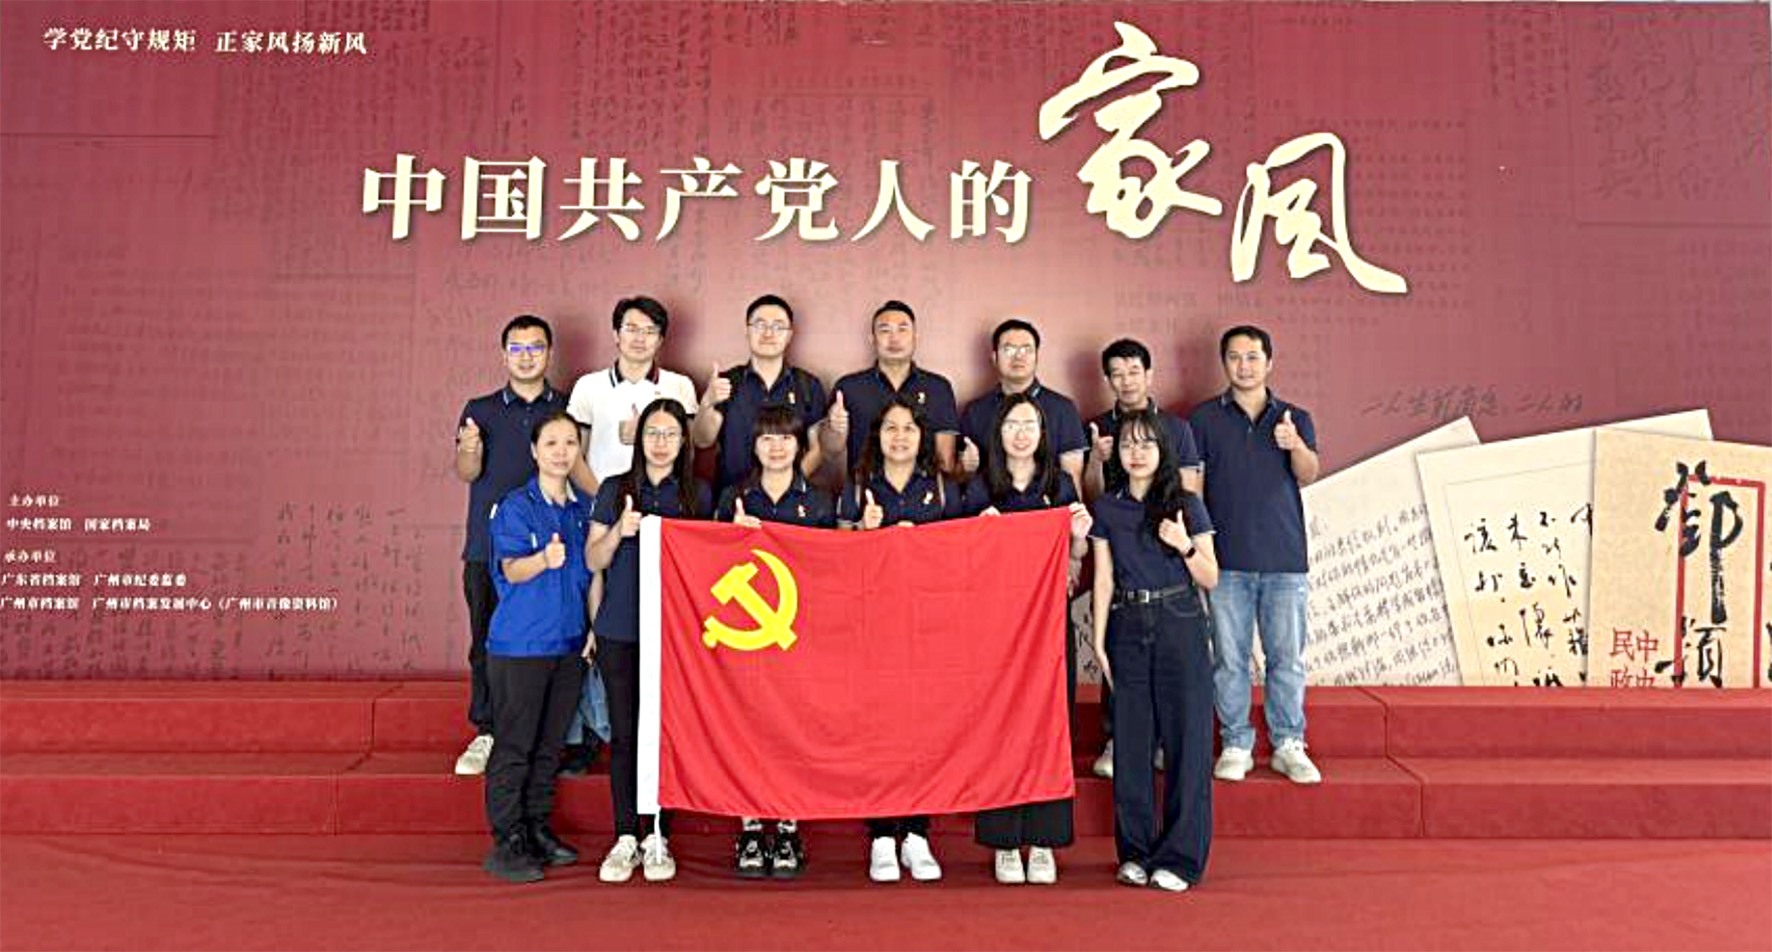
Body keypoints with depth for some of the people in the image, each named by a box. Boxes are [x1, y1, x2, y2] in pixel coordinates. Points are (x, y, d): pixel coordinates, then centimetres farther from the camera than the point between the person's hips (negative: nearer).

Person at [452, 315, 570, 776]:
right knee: (487, 641, 1)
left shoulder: (567, 409, 11)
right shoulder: (480, 410, 11)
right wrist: (468, 452, -24)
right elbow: (467, 473, -1)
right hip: (488, 547, 1)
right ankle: (487, 734, 12)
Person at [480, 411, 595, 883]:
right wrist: (544, 560, -39)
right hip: (519, 645, -5)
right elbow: (512, 569, -18)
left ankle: (537, 831, 24)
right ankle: (506, 841, 9)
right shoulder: (516, 505, -7)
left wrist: (592, 630, 10)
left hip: (569, 644, 5)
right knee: (513, 746, 0)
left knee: (550, 745, 13)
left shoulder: (583, 508, 9)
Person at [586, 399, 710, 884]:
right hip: (620, 630, 0)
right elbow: (594, 560, 4)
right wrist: (620, 530, -14)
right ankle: (625, 839, 14)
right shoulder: (614, 490, 7)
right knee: (624, 733, 4)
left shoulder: (698, 494, 7)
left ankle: (657, 839, 12)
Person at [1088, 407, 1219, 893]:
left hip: (1180, 627, -2)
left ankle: (1179, 856, 8)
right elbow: (1104, 579, 9)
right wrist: (1099, 638, 3)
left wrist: (1184, 546, -15)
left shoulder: (1187, 506, 1)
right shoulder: (1107, 509, 8)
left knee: (1185, 739, -1)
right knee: (1131, 743, 5)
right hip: (1128, 628, 2)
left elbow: (1211, 580, 2)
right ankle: (1135, 852, 16)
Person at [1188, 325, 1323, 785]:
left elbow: (1308, 476, -5)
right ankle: (1236, 745, 15)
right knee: (1230, 657, 3)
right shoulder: (1204, 419, 6)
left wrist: (1296, 446, -26)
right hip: (1227, 558, -1)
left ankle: (1288, 746, 17)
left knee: (1287, 657, 5)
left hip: (1285, 558, 1)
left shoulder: (1295, 419, 10)